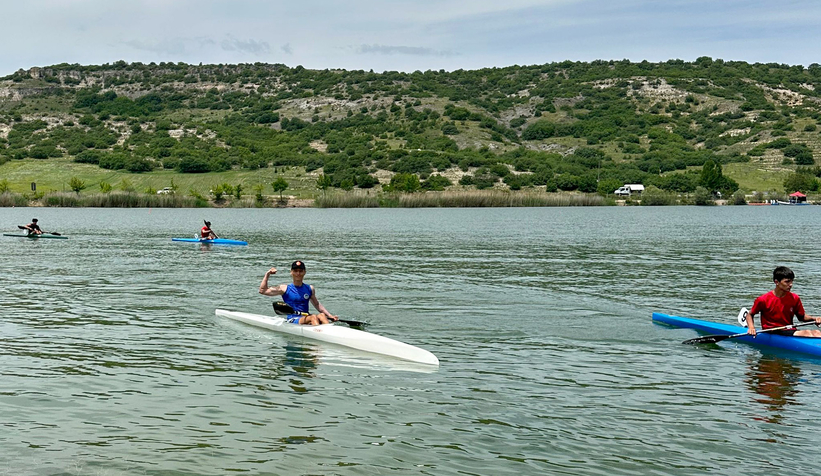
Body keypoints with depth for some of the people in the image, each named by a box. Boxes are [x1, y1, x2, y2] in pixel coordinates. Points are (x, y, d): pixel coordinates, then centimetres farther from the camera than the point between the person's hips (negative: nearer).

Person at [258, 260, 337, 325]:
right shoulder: (285, 289, 4)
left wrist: (330, 316, 17)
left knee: (321, 315, -28)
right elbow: (262, 291, 2)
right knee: (313, 317, -32)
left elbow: (317, 304, 28)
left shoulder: (310, 289, 15)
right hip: (292, 321, -4)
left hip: (306, 319, 4)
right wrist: (267, 274, -4)